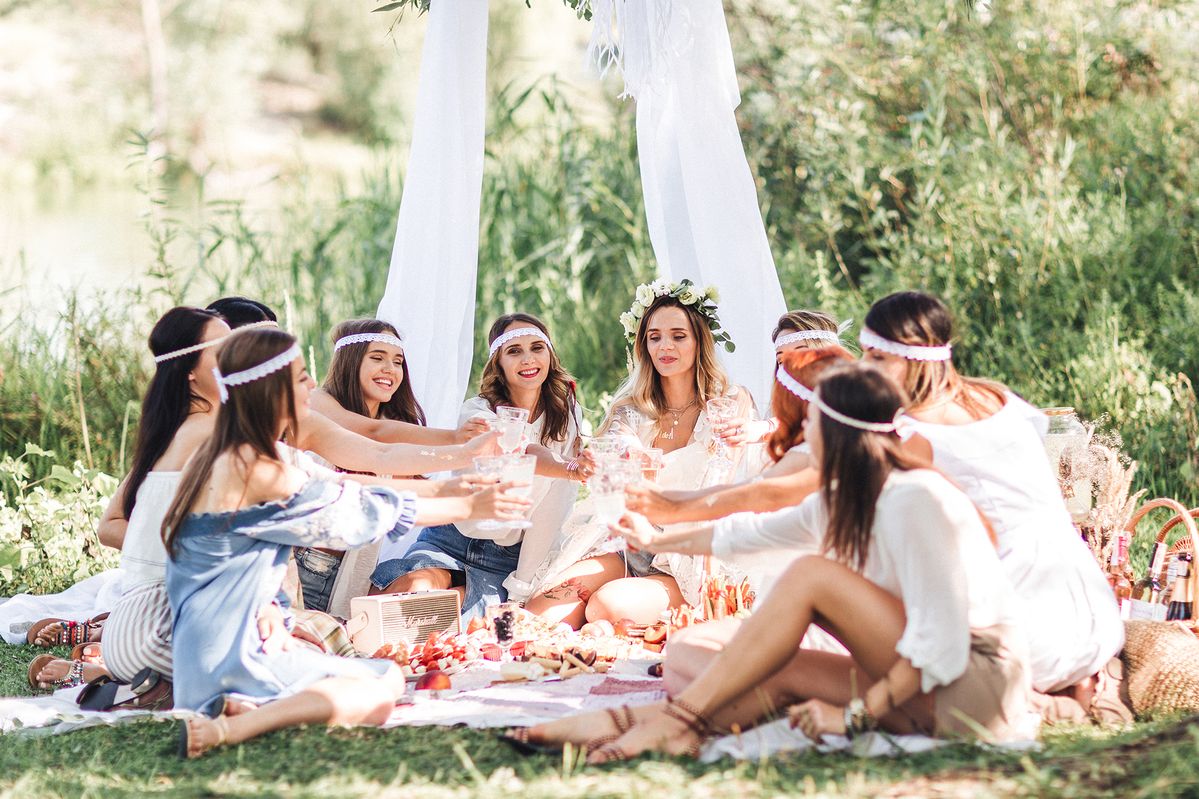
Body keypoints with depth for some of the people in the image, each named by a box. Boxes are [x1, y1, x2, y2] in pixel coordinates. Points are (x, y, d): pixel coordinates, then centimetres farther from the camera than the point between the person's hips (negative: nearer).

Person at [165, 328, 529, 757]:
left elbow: (337, 488, 15)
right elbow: (362, 511, -10)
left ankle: (243, 707, -8)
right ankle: (227, 729, -22)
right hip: (229, 656, -10)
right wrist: (470, 507, 1)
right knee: (385, 684, -12)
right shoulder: (257, 470, -18)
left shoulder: (232, 458, 10)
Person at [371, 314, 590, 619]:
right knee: (415, 586, -33)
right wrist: (565, 469, -55)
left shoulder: (566, 414, 0)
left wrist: (522, 584, -12)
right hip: (451, 540, 0)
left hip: (506, 560, 0)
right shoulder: (478, 411, -9)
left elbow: (552, 508, -4)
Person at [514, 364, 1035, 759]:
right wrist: (658, 541, 36)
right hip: (925, 685, 9)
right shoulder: (846, 498, 9)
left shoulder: (915, 501, -19)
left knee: (810, 577, -17)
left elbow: (939, 646, -23)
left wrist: (854, 715, -22)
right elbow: (758, 532, 25)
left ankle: (679, 720, -17)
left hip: (979, 684, -9)